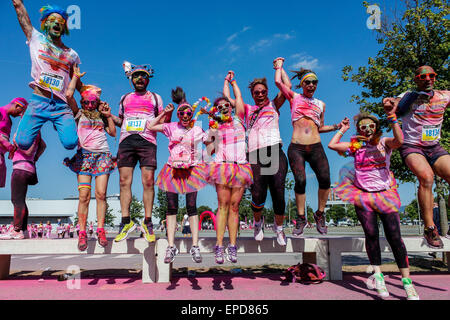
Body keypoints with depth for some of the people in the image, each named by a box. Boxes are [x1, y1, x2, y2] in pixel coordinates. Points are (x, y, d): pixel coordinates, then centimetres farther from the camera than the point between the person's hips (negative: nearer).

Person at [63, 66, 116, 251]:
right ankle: (82, 232, -4)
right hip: (84, 154, -2)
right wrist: (76, 76, 12)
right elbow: (69, 94, 0)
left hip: (103, 155, 2)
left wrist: (108, 116, 10)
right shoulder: (79, 114, 13)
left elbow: (113, 133, 15)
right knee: (84, 195, -9)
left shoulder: (101, 116, 21)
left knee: (101, 194, -7)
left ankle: (100, 230, -2)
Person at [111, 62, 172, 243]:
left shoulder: (155, 98, 19)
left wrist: (169, 113, -5)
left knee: (148, 181, -10)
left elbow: (163, 122, 15)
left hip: (147, 140, -2)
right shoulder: (125, 98, 25)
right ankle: (126, 222, 2)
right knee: (124, 182, -4)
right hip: (126, 140, 3)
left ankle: (147, 222, -3)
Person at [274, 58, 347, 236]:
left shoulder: (321, 104, 21)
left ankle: (320, 215, 9)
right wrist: (279, 65, 19)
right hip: (296, 148, -2)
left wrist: (337, 126, 13)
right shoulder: (294, 97, 13)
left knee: (325, 179, -13)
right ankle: (301, 219, 3)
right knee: (300, 181, -14)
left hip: (316, 148, 3)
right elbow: (278, 82, 3)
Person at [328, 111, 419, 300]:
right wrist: (343, 129, 15)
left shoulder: (384, 143, 4)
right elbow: (332, 145, 6)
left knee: (394, 236, -7)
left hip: (385, 195, -1)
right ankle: (378, 276, 7)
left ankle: (407, 281, 3)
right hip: (362, 195, 1)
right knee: (371, 234, -7)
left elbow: (399, 141, -17)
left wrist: (392, 119, -20)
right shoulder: (356, 146, 10)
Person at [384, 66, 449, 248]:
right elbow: (394, 104, -24)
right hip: (411, 147, -4)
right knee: (426, 177, -31)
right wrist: (391, 103, -47)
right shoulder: (409, 97, -5)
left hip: (435, 148, 5)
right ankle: (430, 229, -21)